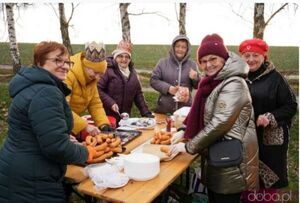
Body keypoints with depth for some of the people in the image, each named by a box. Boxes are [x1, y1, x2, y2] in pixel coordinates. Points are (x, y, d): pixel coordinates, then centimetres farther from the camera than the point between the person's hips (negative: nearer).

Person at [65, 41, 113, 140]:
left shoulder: (90, 77, -1)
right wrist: (85, 126, -36)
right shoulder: (68, 76, -25)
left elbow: (95, 103, 1)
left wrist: (103, 124, -13)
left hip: (71, 119, 7)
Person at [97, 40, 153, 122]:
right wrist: (110, 103, -20)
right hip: (107, 116, -5)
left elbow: (138, 94, 12)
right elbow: (98, 89, -12)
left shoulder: (132, 72, 12)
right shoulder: (108, 69, -8)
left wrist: (146, 113, 6)